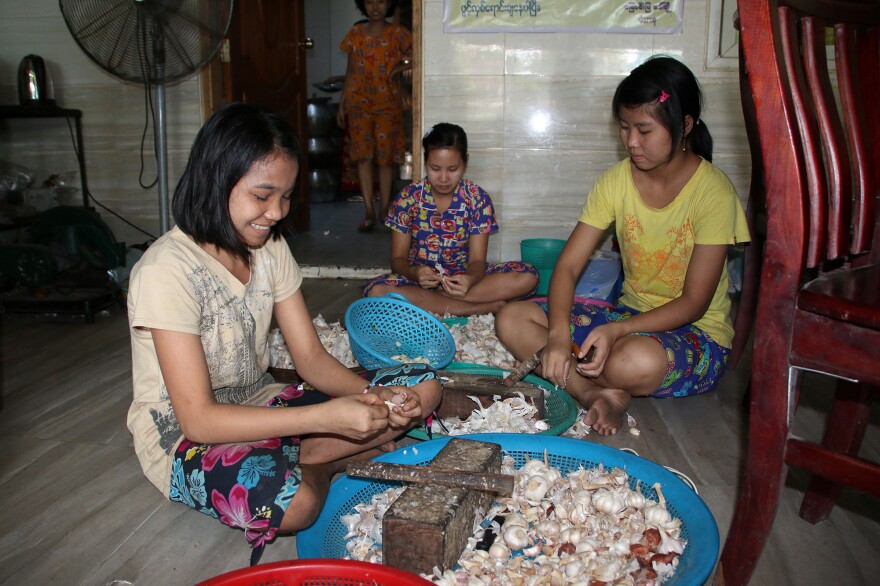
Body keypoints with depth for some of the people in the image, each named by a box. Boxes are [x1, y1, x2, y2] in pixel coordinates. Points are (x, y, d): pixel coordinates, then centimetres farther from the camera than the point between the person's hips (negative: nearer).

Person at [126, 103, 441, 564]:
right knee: (290, 499, -39)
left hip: (262, 408, 7)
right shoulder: (166, 270, -23)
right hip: (184, 437, -6)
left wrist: (373, 396, -21)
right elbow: (198, 418, -26)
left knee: (420, 388, -6)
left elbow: (311, 357, -1)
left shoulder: (269, 248, 0)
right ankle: (315, 467, -5)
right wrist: (326, 416, -32)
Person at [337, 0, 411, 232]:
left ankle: (384, 210, 13)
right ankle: (369, 212, 0)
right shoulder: (355, 34, 7)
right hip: (359, 103, 1)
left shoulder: (399, 34, 1)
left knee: (386, 158, 3)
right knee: (363, 157, -4)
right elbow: (350, 72, 10)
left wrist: (401, 67, -15)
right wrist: (341, 104, 8)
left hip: (388, 104, -1)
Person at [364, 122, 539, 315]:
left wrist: (469, 279, -35)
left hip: (463, 278, 1)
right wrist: (414, 272, -31)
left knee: (528, 276, -23)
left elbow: (477, 260, -10)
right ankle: (485, 307, -26)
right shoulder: (408, 197, -8)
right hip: (420, 276, 0)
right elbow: (398, 258, -6)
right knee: (376, 292, -33)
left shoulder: (478, 198, -8)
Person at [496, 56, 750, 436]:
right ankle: (596, 394, -24)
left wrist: (617, 330, -32)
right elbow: (568, 265, -8)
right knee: (512, 320, -11)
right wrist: (559, 333, -27)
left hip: (697, 332, -5)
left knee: (637, 360, -41)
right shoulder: (617, 180, -3)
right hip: (631, 315, 5)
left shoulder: (713, 192, -16)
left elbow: (694, 303, -17)